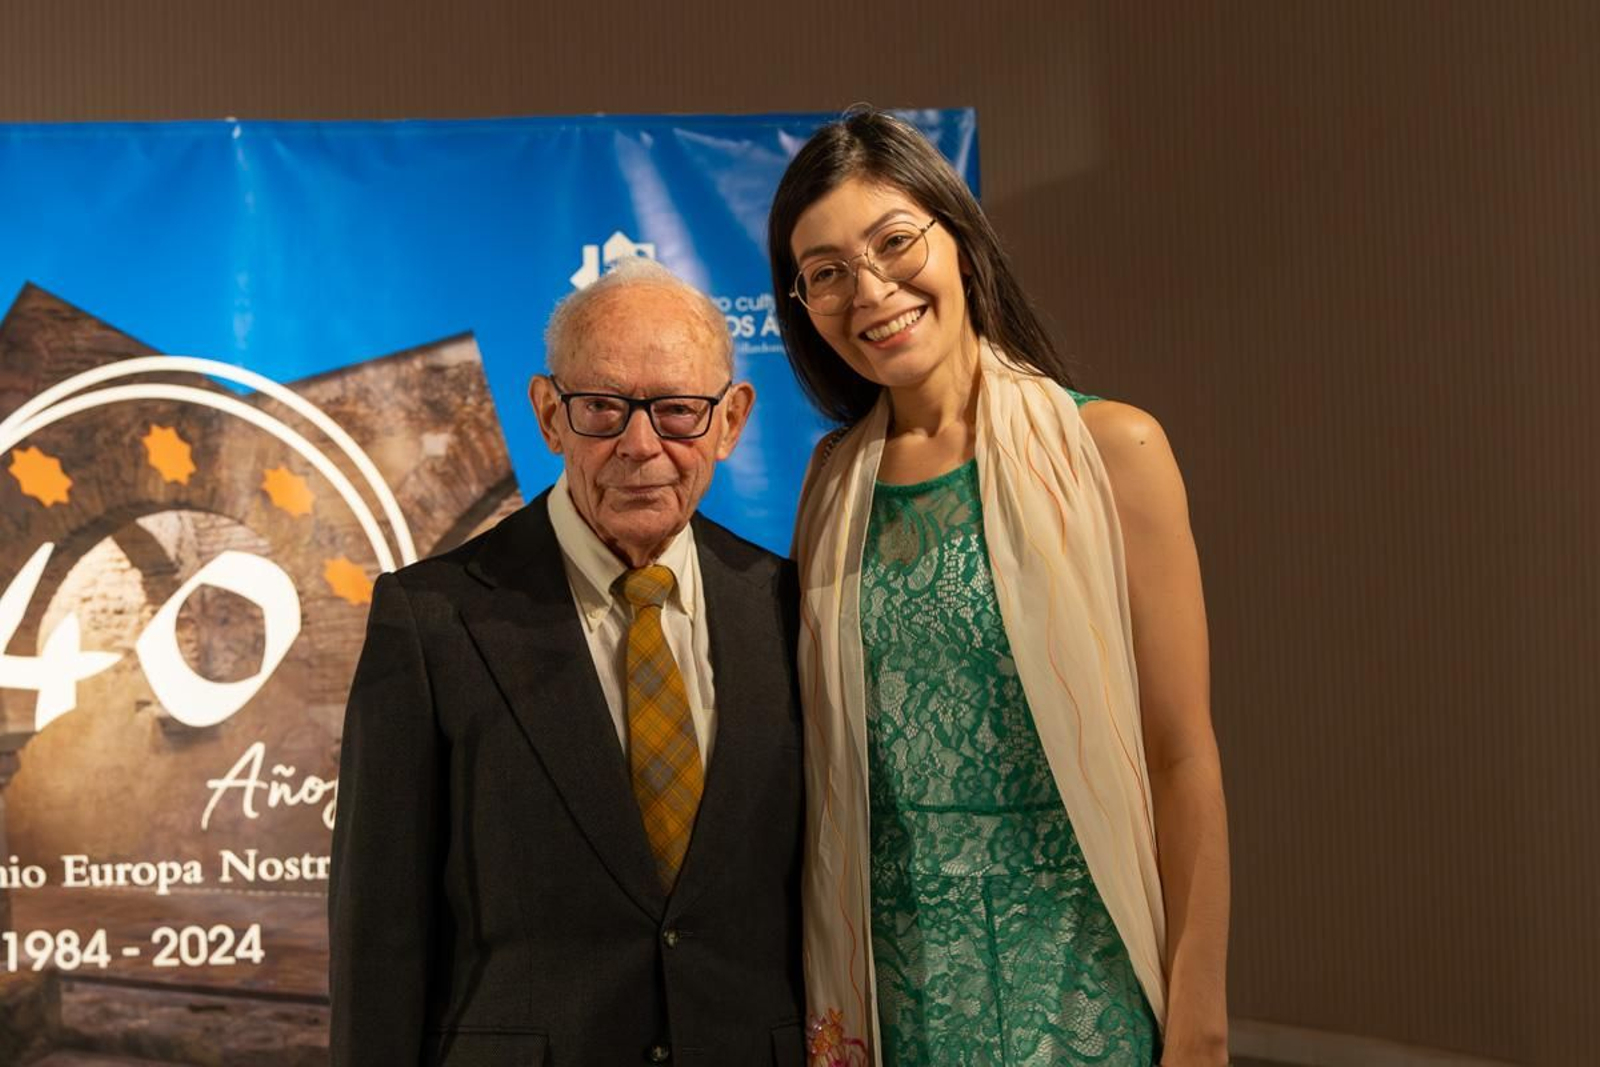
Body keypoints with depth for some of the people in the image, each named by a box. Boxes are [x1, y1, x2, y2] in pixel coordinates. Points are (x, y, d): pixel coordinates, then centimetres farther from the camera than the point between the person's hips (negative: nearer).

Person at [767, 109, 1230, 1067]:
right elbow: (828, 759, 7)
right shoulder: (835, 479, 3)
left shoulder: (1109, 449, -9)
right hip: (890, 978, 3)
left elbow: (1182, 758, -9)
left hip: (1073, 975, -3)